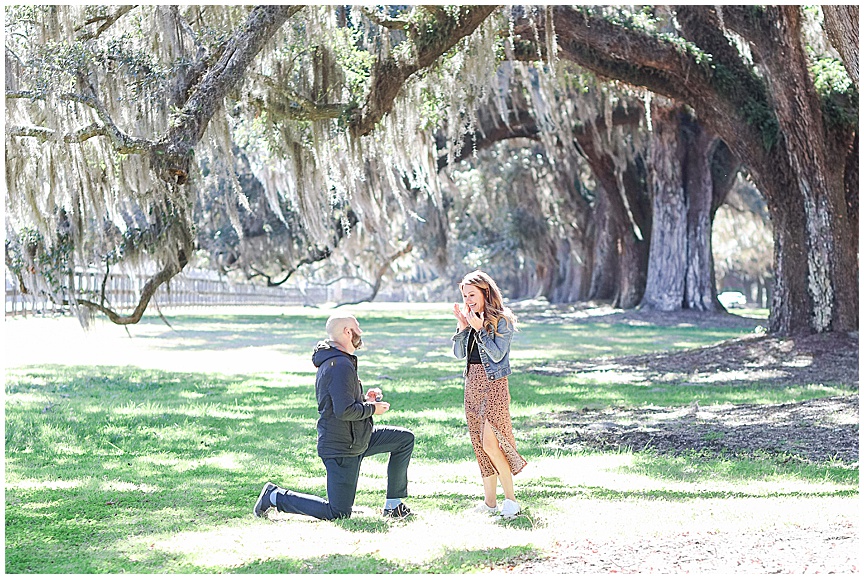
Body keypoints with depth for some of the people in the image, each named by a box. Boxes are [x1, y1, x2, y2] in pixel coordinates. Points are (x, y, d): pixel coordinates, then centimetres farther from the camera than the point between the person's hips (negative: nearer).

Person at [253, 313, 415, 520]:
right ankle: (275, 496, 5)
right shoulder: (341, 365, -22)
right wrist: (372, 408, -13)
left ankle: (393, 505, 13)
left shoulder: (330, 362, 12)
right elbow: (344, 411, -29)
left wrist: (364, 400, 8)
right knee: (338, 513, -4)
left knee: (405, 439, 11)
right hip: (341, 448, -10)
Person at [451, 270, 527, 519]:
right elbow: (459, 354, 10)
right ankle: (490, 502, 11)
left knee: (490, 442, -14)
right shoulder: (471, 319, 13)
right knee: (480, 444, 6)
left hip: (493, 383, -7)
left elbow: (497, 354, -16)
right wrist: (462, 327, -2)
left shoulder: (502, 320, -7)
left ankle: (511, 499, -5)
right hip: (472, 382, 7)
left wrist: (479, 328, -18)